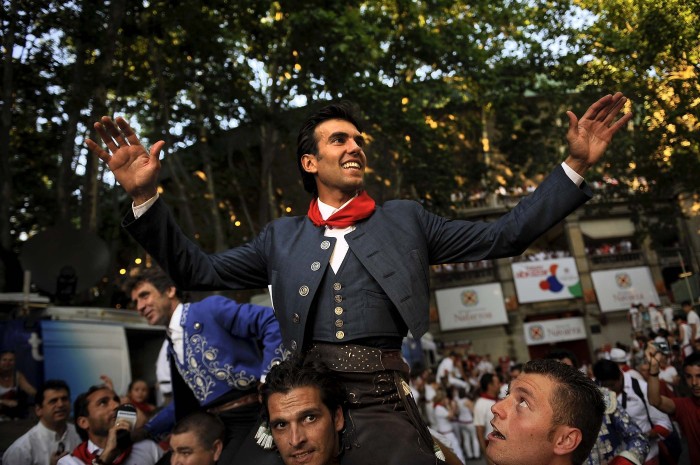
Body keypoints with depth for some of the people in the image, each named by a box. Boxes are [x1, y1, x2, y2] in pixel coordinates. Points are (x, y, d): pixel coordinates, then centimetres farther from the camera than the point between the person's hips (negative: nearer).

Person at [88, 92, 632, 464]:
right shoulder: (282, 237, 15)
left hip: (384, 402, -1)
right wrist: (146, 197, 0)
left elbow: (503, 236, 9)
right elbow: (198, 271, 11)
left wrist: (575, 166, 3)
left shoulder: (405, 219, 13)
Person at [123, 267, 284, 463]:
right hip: (215, 425, 8)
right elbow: (185, 401, 28)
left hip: (249, 416, -8)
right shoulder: (174, 346, 19)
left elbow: (272, 321, -16)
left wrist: (268, 378, -19)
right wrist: (145, 430, 24)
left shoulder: (210, 309, -6)